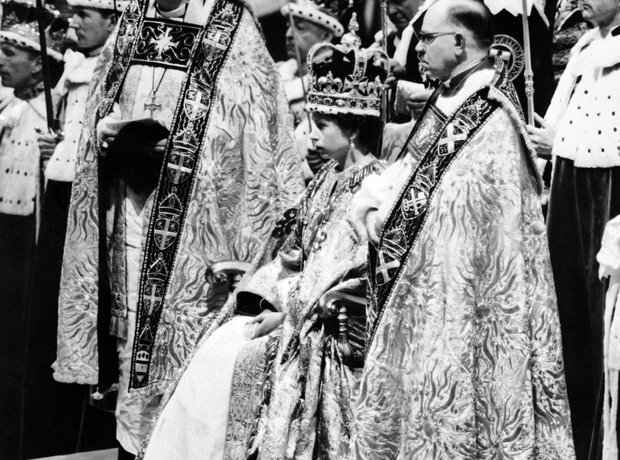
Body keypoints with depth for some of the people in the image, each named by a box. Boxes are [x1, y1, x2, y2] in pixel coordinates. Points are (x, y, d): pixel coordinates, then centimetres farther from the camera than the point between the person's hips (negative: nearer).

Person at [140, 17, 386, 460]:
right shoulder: (328, 176, 13)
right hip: (293, 303, 7)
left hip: (330, 322, -7)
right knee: (215, 348, -10)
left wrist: (287, 314, -16)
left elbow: (355, 276, -17)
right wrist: (287, 261, -4)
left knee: (230, 357, -17)